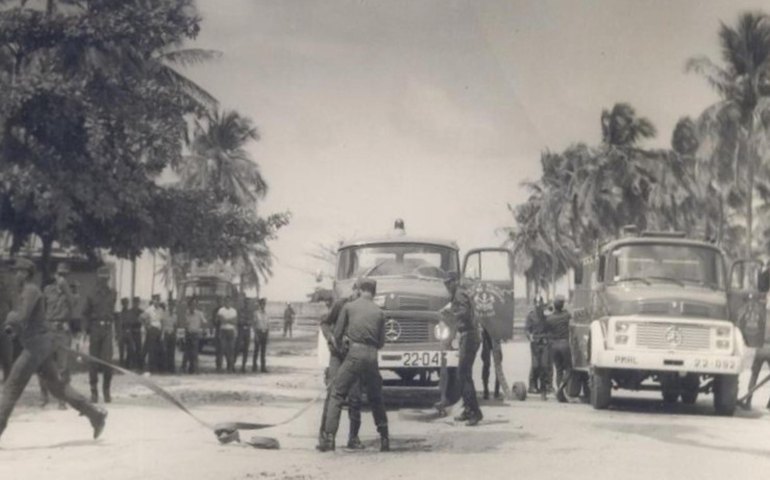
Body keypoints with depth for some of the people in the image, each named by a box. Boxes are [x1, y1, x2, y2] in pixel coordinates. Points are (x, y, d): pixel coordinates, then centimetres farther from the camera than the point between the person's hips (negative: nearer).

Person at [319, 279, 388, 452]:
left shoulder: (349, 307, 6)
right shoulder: (379, 312, 13)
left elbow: (337, 334, 8)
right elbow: (381, 342, 15)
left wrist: (337, 345, 29)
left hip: (354, 355, -3)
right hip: (372, 357, 3)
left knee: (337, 395, 1)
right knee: (376, 399, 19)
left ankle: (329, 438, -10)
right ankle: (384, 438, 19)